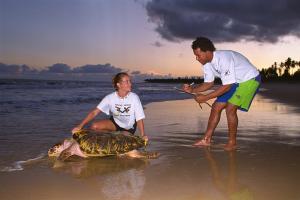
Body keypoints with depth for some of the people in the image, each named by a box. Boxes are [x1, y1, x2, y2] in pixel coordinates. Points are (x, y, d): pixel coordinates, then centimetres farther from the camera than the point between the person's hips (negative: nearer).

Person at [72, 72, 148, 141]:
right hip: (115, 122, 1)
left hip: (129, 128, -1)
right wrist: (80, 126, -31)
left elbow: (139, 119, -21)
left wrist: (143, 136, -32)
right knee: (94, 126, -22)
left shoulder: (134, 97, -22)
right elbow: (94, 112, -22)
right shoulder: (110, 97, -18)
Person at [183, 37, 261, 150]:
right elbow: (209, 83, 2)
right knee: (216, 107, 1)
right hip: (234, 82, 8)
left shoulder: (223, 59, -34)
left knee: (230, 109, -19)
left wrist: (206, 97, -31)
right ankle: (206, 140, 9)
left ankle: (232, 142, -2)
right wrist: (192, 89, -14)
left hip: (250, 79, -8)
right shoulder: (207, 63, -7)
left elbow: (227, 86, -32)